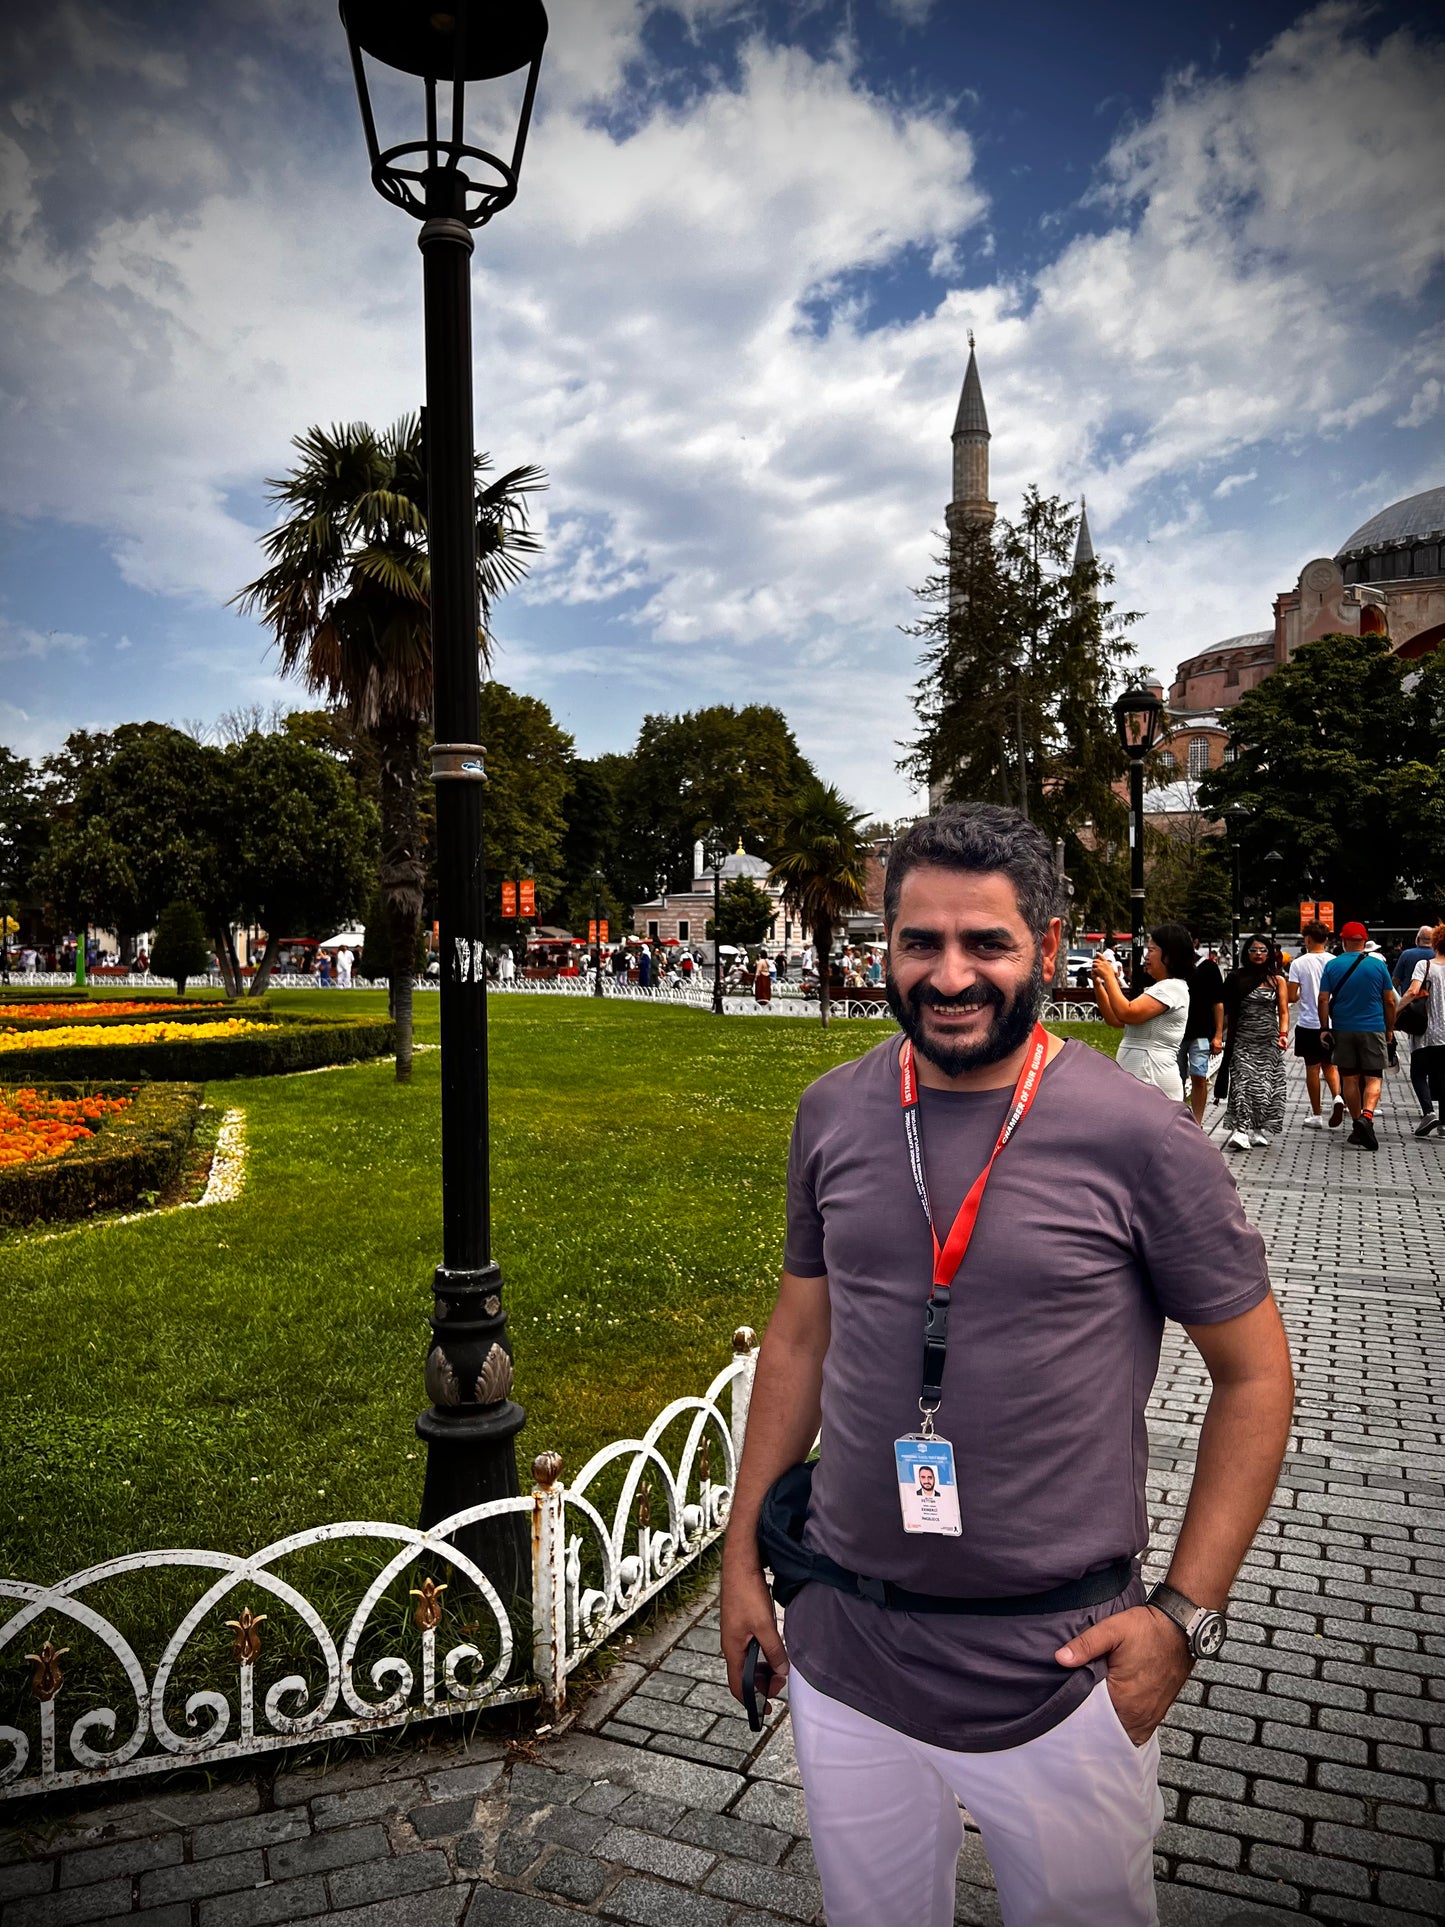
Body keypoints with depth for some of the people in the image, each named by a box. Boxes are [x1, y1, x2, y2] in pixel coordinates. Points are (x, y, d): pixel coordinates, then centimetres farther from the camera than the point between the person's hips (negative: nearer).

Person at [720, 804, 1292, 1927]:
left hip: (1059, 1672, -3)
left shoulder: (1139, 1138, -15)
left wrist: (1186, 1615, -10)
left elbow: (1254, 1374, -5)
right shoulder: (834, 1114, -3)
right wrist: (744, 1552, 9)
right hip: (842, 1655, 4)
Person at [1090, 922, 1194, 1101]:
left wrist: (1109, 976, -12)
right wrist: (1098, 983, 8)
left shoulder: (1172, 988, -12)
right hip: (1142, 1080, 10)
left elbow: (1126, 1013, -23)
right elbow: (1114, 1019, 19)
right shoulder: (1159, 989, 21)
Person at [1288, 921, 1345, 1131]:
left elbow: (1291, 996, -9)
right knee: (1330, 1065, 17)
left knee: (1312, 1068, 6)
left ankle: (1316, 1116, 11)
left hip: (1308, 1023, -2)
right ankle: (1337, 1097, -9)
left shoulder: (1299, 963, -8)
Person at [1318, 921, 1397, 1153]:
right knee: (1373, 1077, 1)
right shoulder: (1378, 965, -1)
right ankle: (1367, 1116, -22)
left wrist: (1324, 1029, 1)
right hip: (1373, 1029, -1)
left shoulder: (1332, 965, -1)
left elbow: (1323, 1000, -4)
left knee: (1350, 1079, 9)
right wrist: (1390, 1029, 14)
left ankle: (1357, 1125, 15)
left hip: (1343, 1030, 1)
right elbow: (1389, 1001, 3)